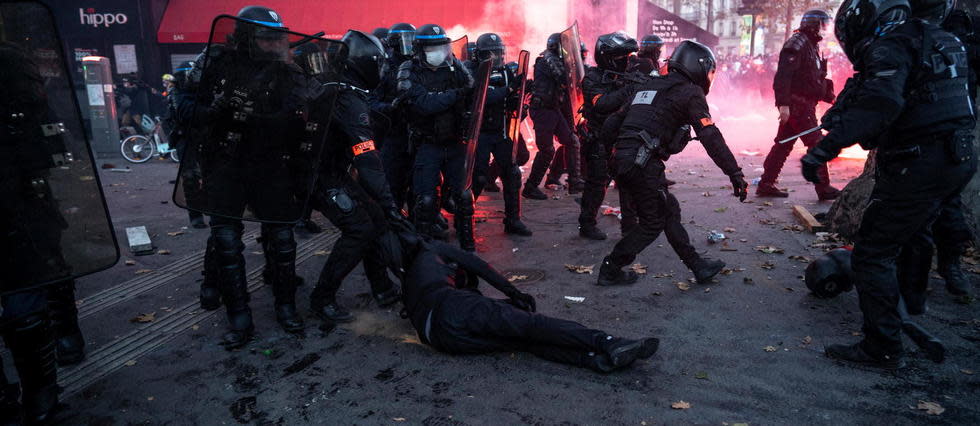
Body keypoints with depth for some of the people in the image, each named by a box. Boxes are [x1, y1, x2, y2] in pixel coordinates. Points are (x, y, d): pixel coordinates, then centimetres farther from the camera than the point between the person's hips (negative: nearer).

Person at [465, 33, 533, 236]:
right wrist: (508, 90, -26)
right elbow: (482, 96, -26)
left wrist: (517, 96, -11)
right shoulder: (471, 71, -10)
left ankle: (513, 220, 16)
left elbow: (511, 102, 10)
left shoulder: (505, 71, 7)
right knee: (478, 177, -2)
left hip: (501, 131, 6)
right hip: (479, 133, -5)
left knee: (512, 174, 4)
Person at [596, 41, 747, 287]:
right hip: (643, 165, -8)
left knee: (669, 211, 18)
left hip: (621, 160, 8)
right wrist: (735, 173, -5)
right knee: (653, 223, 8)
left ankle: (698, 267, 26)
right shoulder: (690, 92, 1)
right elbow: (711, 137, -7)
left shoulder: (646, 86, 22)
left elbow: (611, 125, 21)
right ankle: (611, 270, 14)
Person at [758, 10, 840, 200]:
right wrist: (783, 103, -27)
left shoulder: (810, 46, 20)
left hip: (804, 104, 10)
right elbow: (783, 75, -21)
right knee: (816, 144, -5)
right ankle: (824, 188, 2)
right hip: (797, 104, -10)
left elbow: (816, 78, 26)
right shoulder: (797, 44, -11)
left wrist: (830, 97, 18)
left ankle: (766, 184, 13)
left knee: (783, 144, 9)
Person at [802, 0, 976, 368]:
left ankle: (883, 348, -2)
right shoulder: (930, 39, 17)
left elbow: (879, 104, -32)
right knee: (914, 228, 33)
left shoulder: (888, 47, -14)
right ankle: (912, 294, 56)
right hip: (958, 159, 10)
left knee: (873, 251, -5)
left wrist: (826, 147, -39)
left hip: (918, 167, -10)